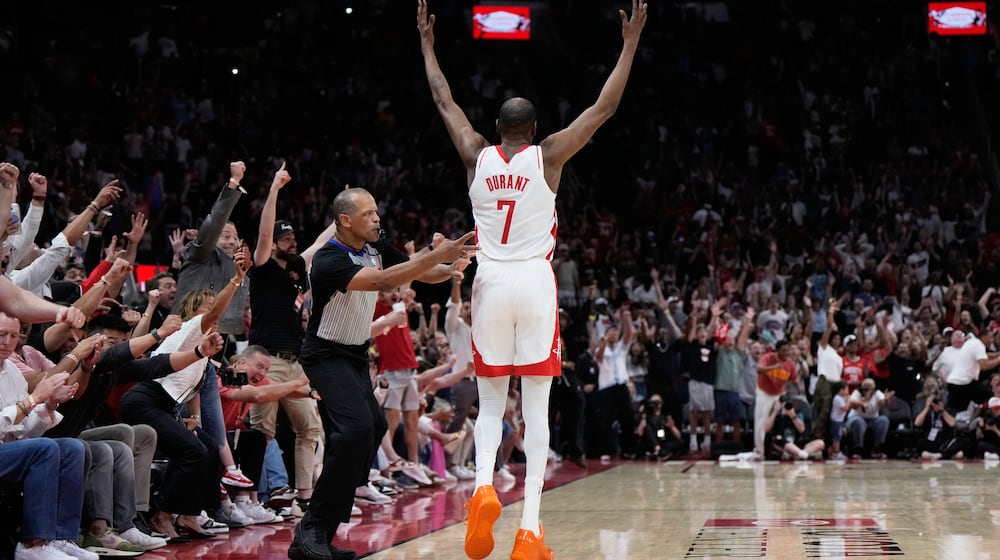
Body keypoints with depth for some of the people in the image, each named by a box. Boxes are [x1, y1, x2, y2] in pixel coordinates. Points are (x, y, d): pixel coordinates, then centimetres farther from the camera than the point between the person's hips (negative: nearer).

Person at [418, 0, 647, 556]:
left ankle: (483, 485, -16)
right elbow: (605, 106, 1)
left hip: (491, 281, 2)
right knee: (537, 406, 0)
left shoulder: (477, 155, 4)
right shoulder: (549, 155, -2)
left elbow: (444, 98, 17)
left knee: (491, 399, 12)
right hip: (535, 282, -2)